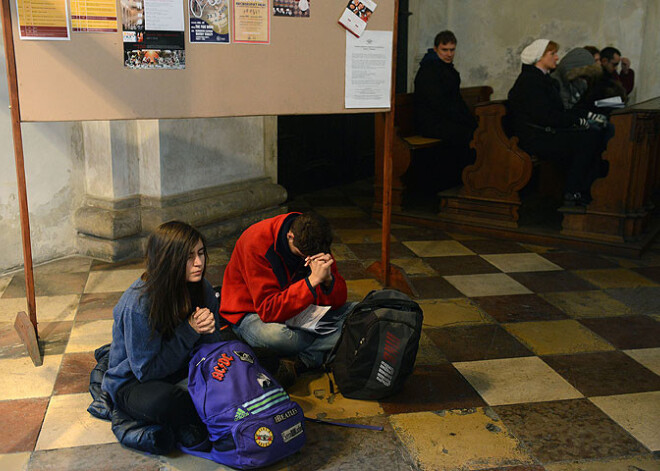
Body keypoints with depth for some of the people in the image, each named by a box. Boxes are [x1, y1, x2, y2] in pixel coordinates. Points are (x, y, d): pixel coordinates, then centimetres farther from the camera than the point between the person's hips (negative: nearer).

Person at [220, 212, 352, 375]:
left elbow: (337, 301, -10)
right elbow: (268, 310, -34)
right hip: (252, 312, -5)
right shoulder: (257, 243, -29)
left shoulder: (315, 242, -12)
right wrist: (313, 280, -40)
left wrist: (328, 279, -32)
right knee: (274, 335, -40)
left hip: (297, 309, 5)